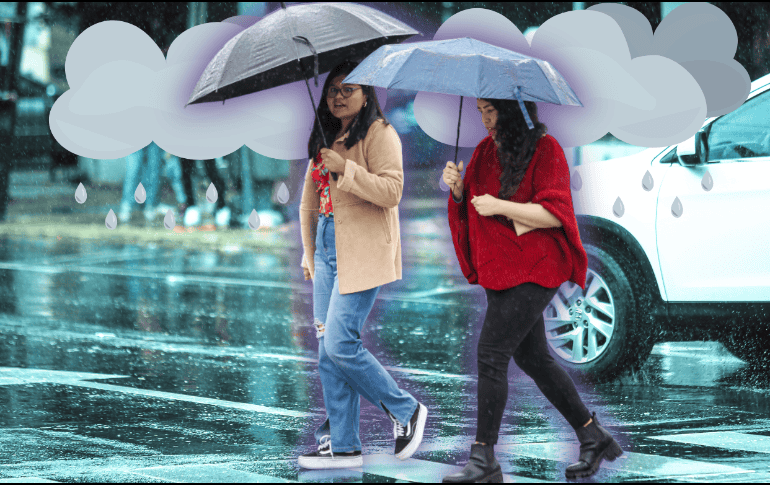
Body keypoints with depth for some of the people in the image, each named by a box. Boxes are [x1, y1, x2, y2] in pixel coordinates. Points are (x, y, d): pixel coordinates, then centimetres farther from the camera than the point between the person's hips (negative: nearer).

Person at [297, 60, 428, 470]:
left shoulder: (379, 134, -5)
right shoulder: (324, 138, 19)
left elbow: (392, 190, -17)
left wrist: (346, 169, -22)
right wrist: (308, 251, 24)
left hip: (363, 251, -8)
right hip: (327, 248, 8)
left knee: (340, 343, -16)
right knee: (327, 349, 4)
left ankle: (406, 411, 2)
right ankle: (343, 446, 7)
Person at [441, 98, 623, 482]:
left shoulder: (545, 149, -11)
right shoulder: (486, 151, 12)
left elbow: (554, 213, -18)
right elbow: (472, 207, 17)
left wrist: (499, 206, -20)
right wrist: (458, 188, -4)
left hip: (532, 271, -9)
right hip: (500, 269, 9)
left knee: (491, 354, -13)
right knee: (532, 358, 12)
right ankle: (594, 438, 23)